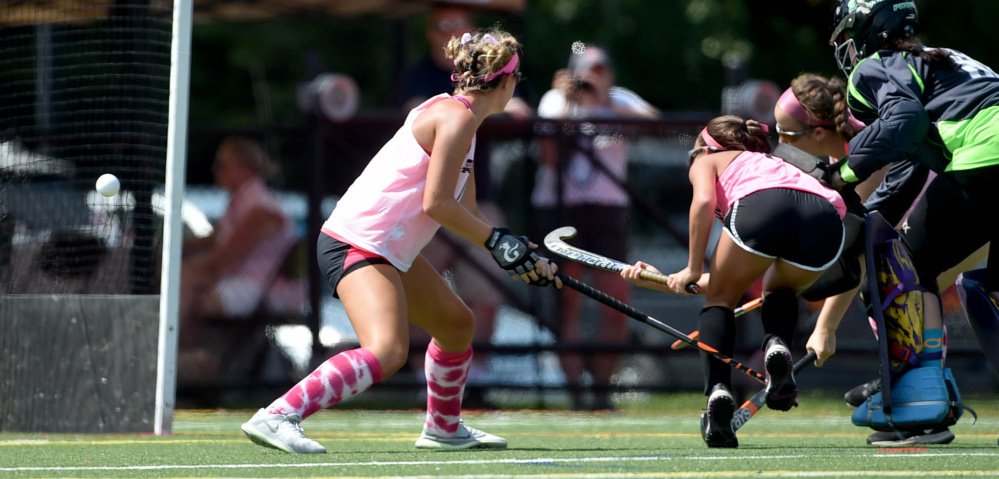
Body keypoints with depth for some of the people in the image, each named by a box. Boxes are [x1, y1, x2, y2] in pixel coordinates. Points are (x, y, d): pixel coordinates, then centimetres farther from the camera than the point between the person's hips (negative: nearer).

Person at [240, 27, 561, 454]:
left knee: (458, 325, 25)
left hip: (391, 252, 11)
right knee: (387, 351, -28)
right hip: (357, 243, -11)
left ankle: (444, 427, 43)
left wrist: (519, 255, 14)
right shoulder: (457, 116, -13)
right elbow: (436, 204, -18)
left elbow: (466, 217, 21)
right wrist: (497, 240, -10)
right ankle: (277, 417, -33)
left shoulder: (461, 121, 18)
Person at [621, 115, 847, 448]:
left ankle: (718, 390, -1)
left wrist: (693, 270, 12)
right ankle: (776, 345, 2)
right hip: (826, 218, 5)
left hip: (761, 208, -5)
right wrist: (663, 281, 50)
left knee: (720, 300, 21)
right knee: (779, 291, 34)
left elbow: (704, 201, 5)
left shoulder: (707, 160, 32)